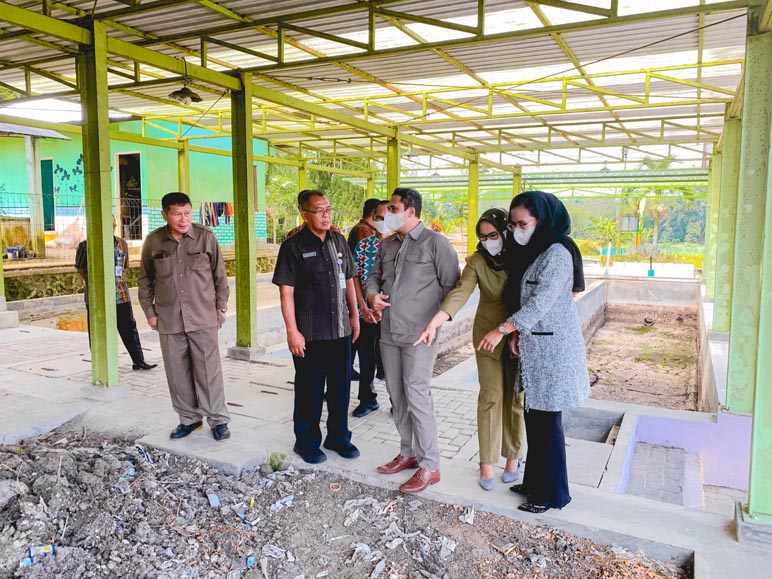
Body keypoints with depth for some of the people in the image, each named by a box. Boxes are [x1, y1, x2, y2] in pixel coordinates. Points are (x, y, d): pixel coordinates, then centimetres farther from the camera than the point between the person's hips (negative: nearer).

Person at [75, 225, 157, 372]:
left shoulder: (122, 243, 10)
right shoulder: (86, 246, -3)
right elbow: (80, 268, 7)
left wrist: (119, 282, 10)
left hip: (120, 295, 3)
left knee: (129, 328, 5)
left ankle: (138, 361, 11)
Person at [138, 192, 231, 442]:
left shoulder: (206, 237, -4)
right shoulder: (153, 241, 2)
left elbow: (220, 275, 4)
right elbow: (145, 279, 13)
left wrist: (221, 308, 3)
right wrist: (149, 311, 9)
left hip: (203, 318, -2)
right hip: (169, 320, 3)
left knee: (208, 371, 0)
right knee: (177, 373, 10)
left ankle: (218, 420, 14)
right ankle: (189, 418, 25)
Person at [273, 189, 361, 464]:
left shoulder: (339, 241, 8)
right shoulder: (293, 246, -9)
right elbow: (286, 290, -11)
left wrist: (354, 314, 13)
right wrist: (292, 330, -15)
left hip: (341, 329, 5)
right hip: (310, 333, -5)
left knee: (341, 387, 14)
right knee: (310, 390, 7)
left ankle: (338, 437, 32)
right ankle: (307, 442, 24)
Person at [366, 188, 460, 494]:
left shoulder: (435, 243, -7)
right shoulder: (387, 244, 13)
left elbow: (451, 285, -6)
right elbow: (374, 276, 20)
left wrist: (437, 321, -9)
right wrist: (372, 295, -1)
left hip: (419, 334, -7)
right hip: (389, 332, 7)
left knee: (417, 395, -8)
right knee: (397, 395, 13)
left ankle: (429, 466, 4)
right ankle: (408, 453, 29)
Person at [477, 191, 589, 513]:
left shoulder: (556, 253, -16)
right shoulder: (530, 252, 13)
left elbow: (540, 303, -21)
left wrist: (501, 330, -16)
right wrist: (516, 333, 2)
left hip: (552, 348, -9)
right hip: (533, 347, 9)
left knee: (547, 420, 1)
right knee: (534, 416, 15)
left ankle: (552, 493, 16)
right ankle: (535, 482, 29)